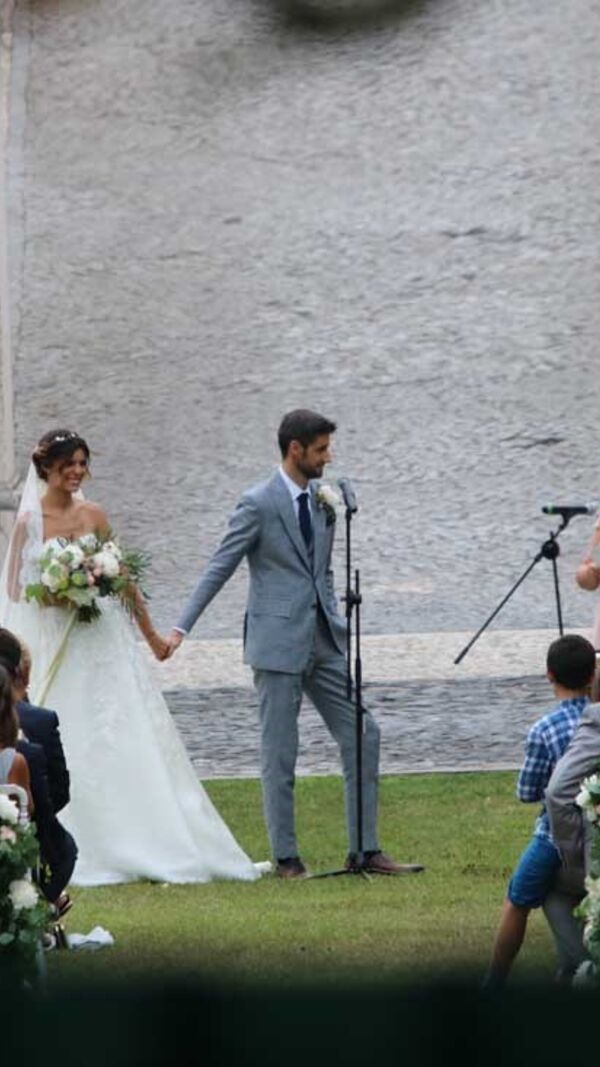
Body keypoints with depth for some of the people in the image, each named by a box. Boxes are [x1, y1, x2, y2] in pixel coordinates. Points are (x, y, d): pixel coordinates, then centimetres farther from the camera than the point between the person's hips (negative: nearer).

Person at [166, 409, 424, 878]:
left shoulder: (321, 502, 11)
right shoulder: (259, 504, -9)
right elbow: (220, 568, -8)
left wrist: (337, 625, 16)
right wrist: (182, 628, -13)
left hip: (324, 642, 7)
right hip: (279, 642, -7)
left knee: (363, 735, 3)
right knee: (279, 753, 0)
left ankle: (365, 851, 9)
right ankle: (286, 857, 9)